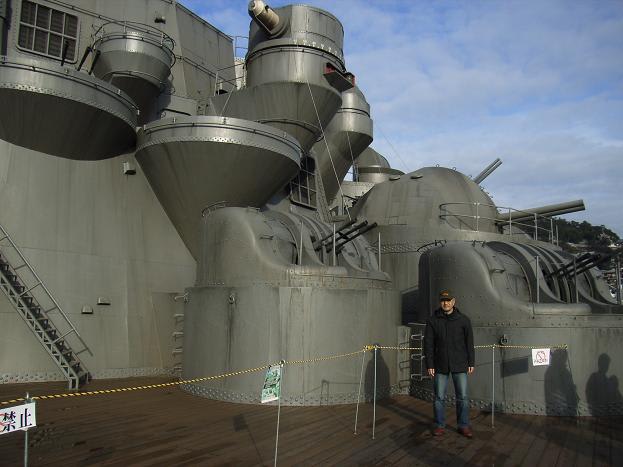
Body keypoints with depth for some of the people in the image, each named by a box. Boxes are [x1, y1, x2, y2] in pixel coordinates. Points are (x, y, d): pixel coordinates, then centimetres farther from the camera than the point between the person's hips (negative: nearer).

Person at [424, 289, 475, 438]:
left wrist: (471, 363, 2)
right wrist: (429, 365, -4)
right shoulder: (433, 321, 0)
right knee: (439, 397, 6)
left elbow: (469, 343, 5)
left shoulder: (463, 320, 1)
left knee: (462, 397, 4)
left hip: (460, 365, 0)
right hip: (440, 365, 0)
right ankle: (440, 425, 18)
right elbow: (428, 344, 0)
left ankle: (463, 425, 17)